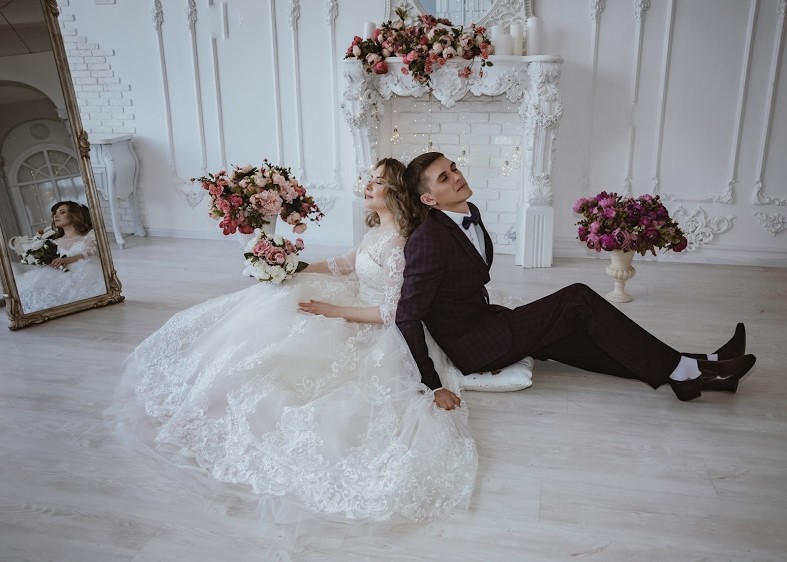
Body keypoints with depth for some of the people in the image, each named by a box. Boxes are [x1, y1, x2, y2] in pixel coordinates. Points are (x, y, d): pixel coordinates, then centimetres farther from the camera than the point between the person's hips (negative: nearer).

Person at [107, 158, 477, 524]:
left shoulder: (398, 244, -23)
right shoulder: (377, 230, 4)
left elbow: (393, 313, -24)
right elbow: (346, 264, 17)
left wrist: (335, 311, -21)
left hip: (374, 334, -9)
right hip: (360, 313, 9)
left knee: (278, 342, -11)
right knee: (272, 303, 5)